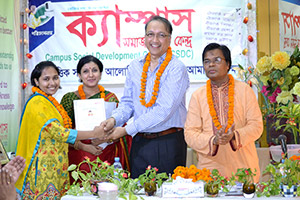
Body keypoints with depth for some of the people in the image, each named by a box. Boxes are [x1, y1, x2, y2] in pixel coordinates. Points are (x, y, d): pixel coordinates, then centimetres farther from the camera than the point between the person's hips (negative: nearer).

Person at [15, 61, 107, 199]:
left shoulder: (50, 102, 14)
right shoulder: (37, 103, -14)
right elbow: (59, 133, -20)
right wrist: (93, 133, -14)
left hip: (57, 166, 9)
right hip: (44, 167, -9)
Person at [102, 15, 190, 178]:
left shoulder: (176, 68, -9)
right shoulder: (135, 66, 9)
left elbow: (164, 110, -16)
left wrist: (127, 129, -16)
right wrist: (114, 119, -7)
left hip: (168, 145, -4)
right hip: (139, 143, 4)